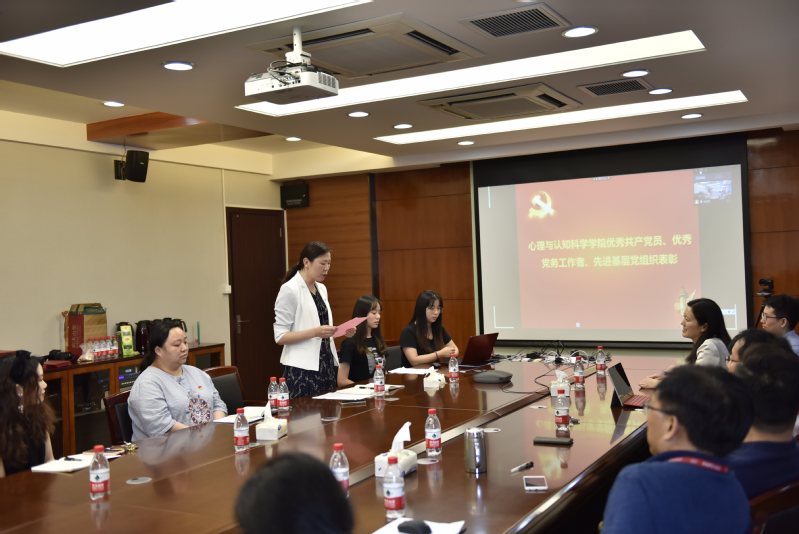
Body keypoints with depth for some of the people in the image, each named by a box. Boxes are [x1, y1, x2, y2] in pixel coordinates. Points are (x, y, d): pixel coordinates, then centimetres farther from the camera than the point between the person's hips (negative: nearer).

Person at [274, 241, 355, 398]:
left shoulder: (322, 289, 12)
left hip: (326, 365, 7)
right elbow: (280, 337, -14)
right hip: (302, 369, -7)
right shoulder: (289, 290, -10)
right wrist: (315, 332, -25)